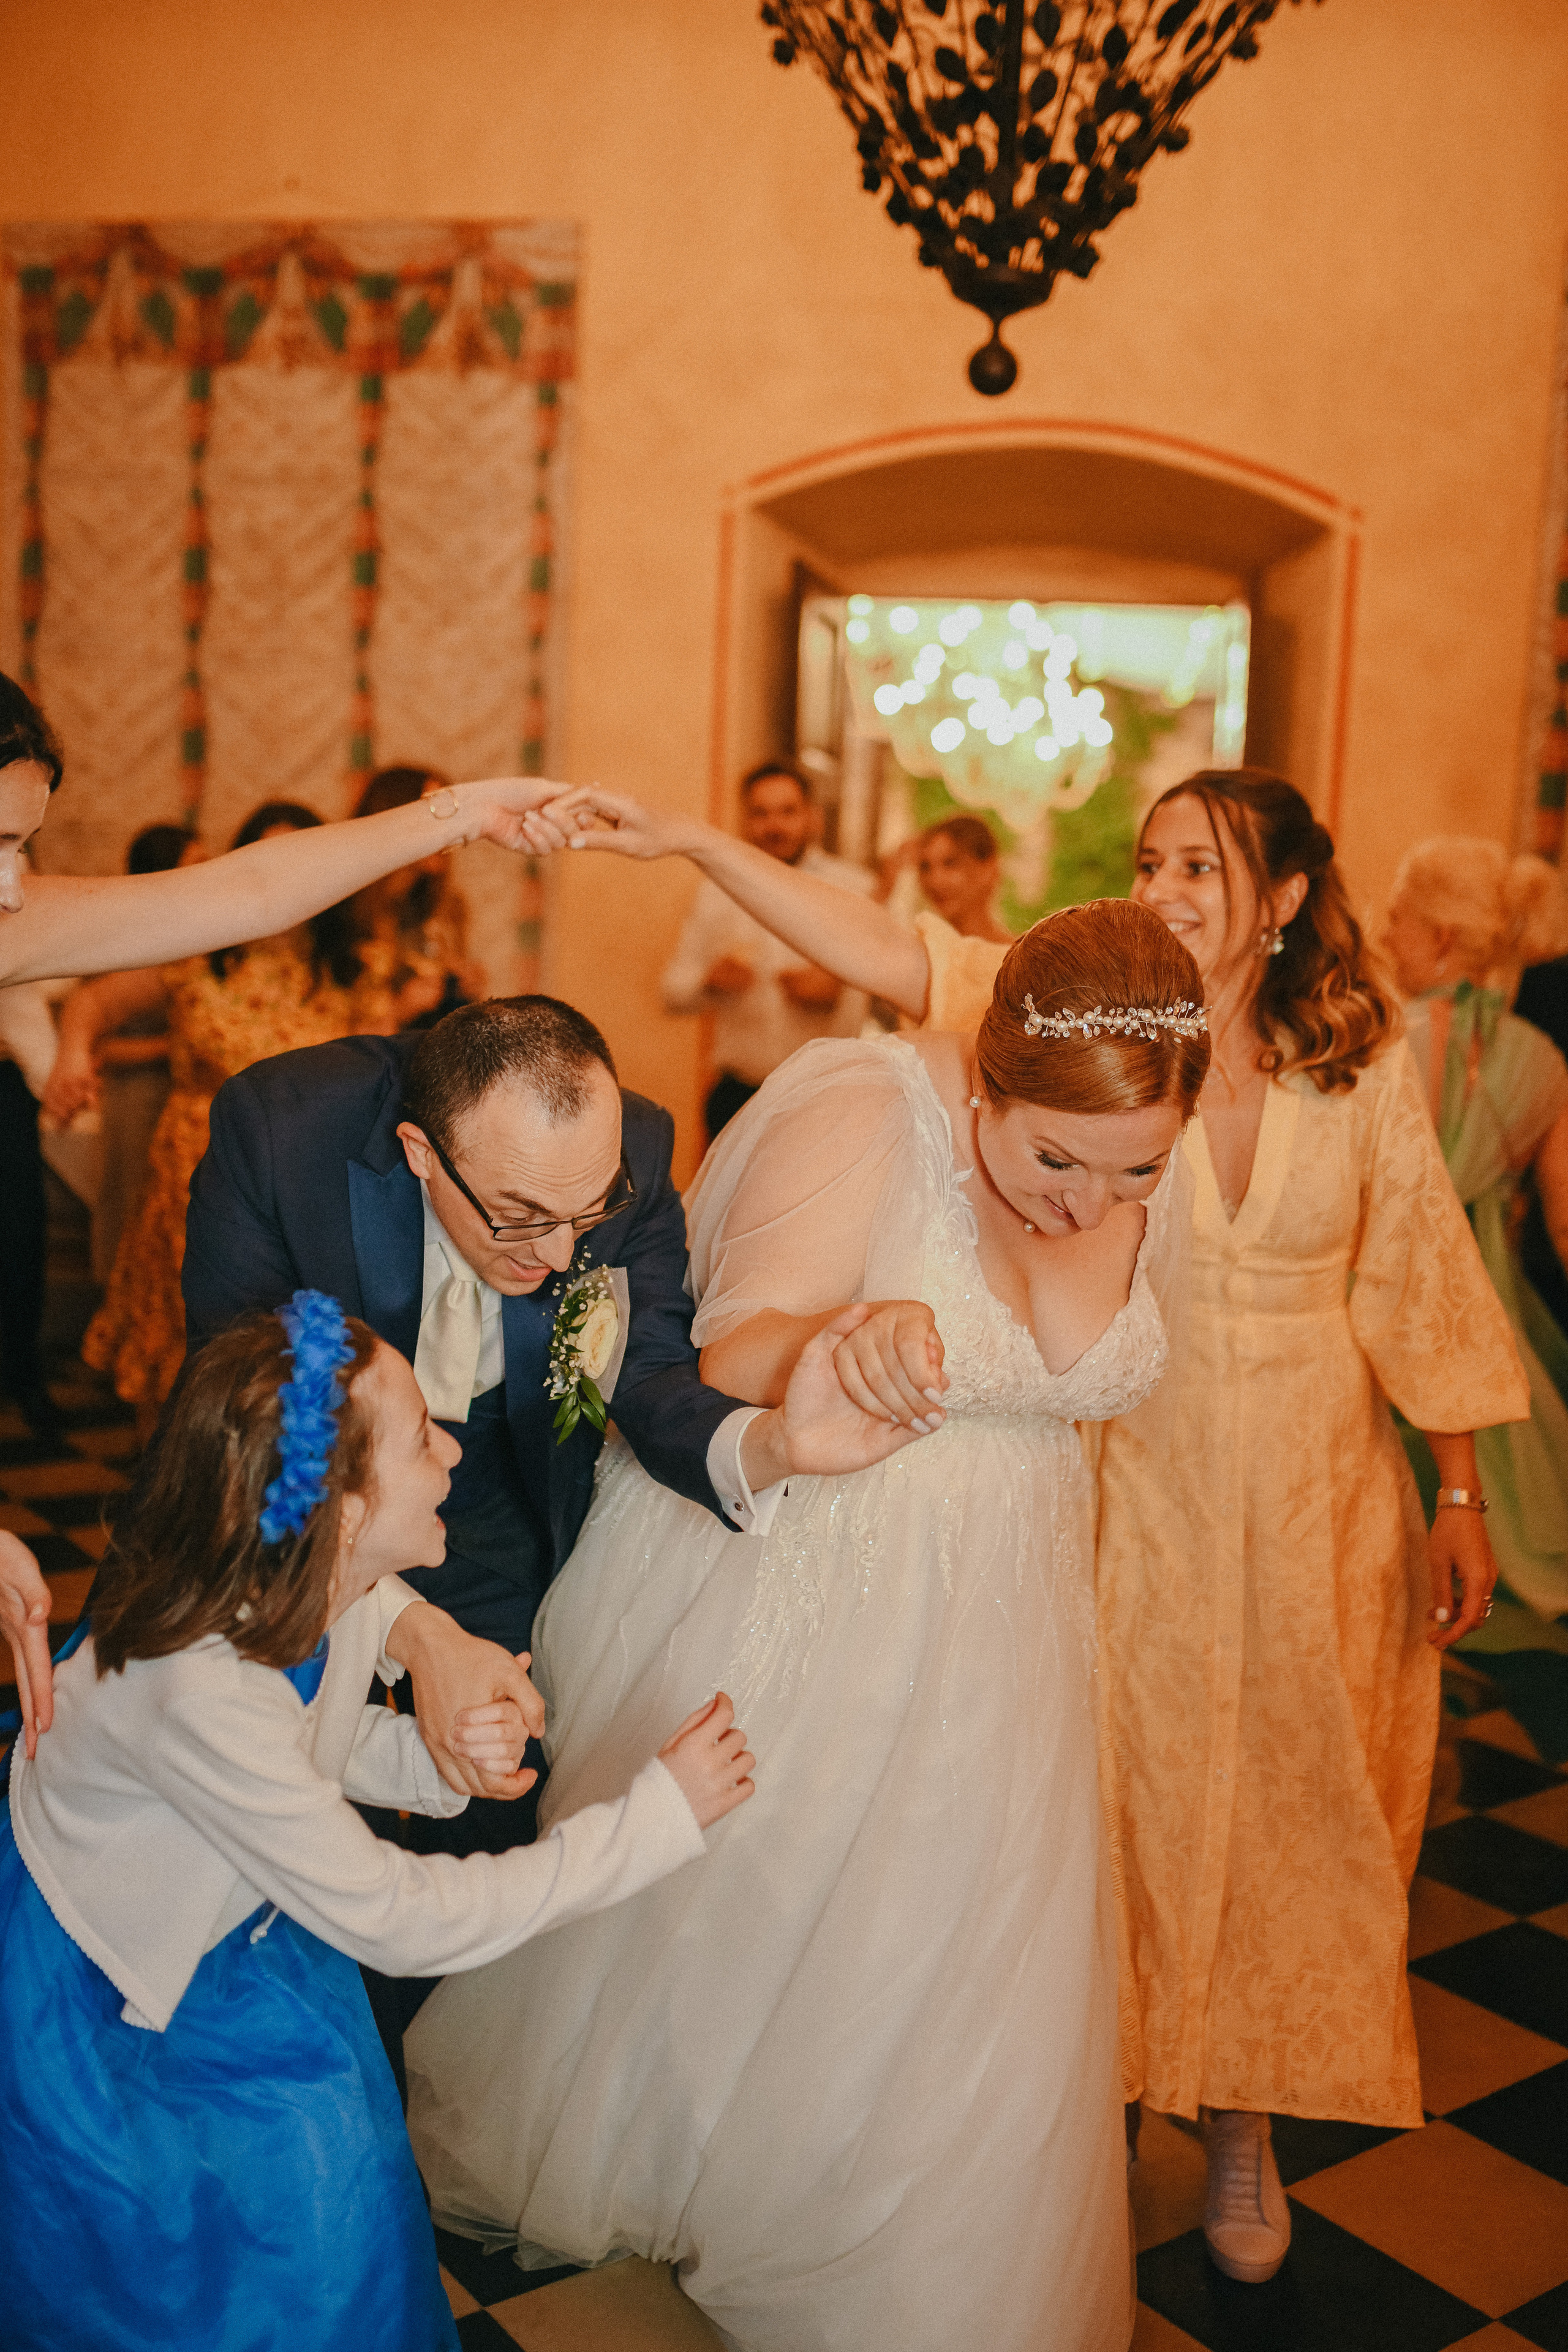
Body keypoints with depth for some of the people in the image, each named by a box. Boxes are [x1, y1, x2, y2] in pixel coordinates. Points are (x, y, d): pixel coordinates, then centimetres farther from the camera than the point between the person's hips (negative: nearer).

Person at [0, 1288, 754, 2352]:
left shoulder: (354, 1588, -18)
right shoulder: (203, 1691, -40)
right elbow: (395, 1921, -32)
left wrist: (442, 1753, -20)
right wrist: (657, 1814, -30)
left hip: (216, 1912, 6)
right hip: (88, 1976, -6)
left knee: (334, 2154, 2)